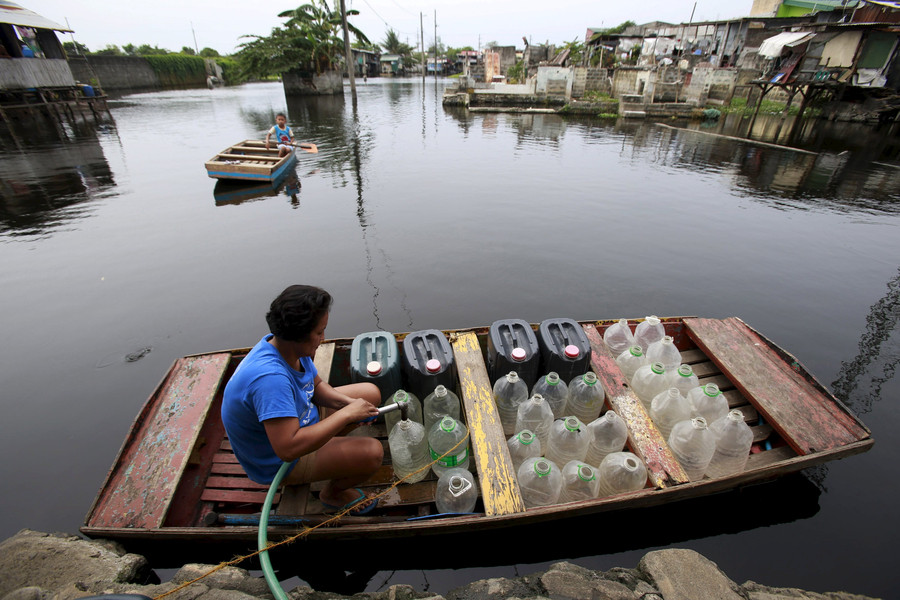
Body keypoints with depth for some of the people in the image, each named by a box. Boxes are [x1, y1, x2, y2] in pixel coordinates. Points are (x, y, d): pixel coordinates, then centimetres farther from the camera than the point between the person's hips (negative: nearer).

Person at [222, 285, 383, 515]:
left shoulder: (291, 346, -11)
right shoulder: (270, 377, -39)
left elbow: (317, 385, 5)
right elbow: (288, 449, -42)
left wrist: (348, 402, -15)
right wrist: (346, 414, -34)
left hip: (301, 417, 8)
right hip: (276, 461, -8)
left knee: (371, 393, 7)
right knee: (372, 452, -24)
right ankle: (333, 493, 7)